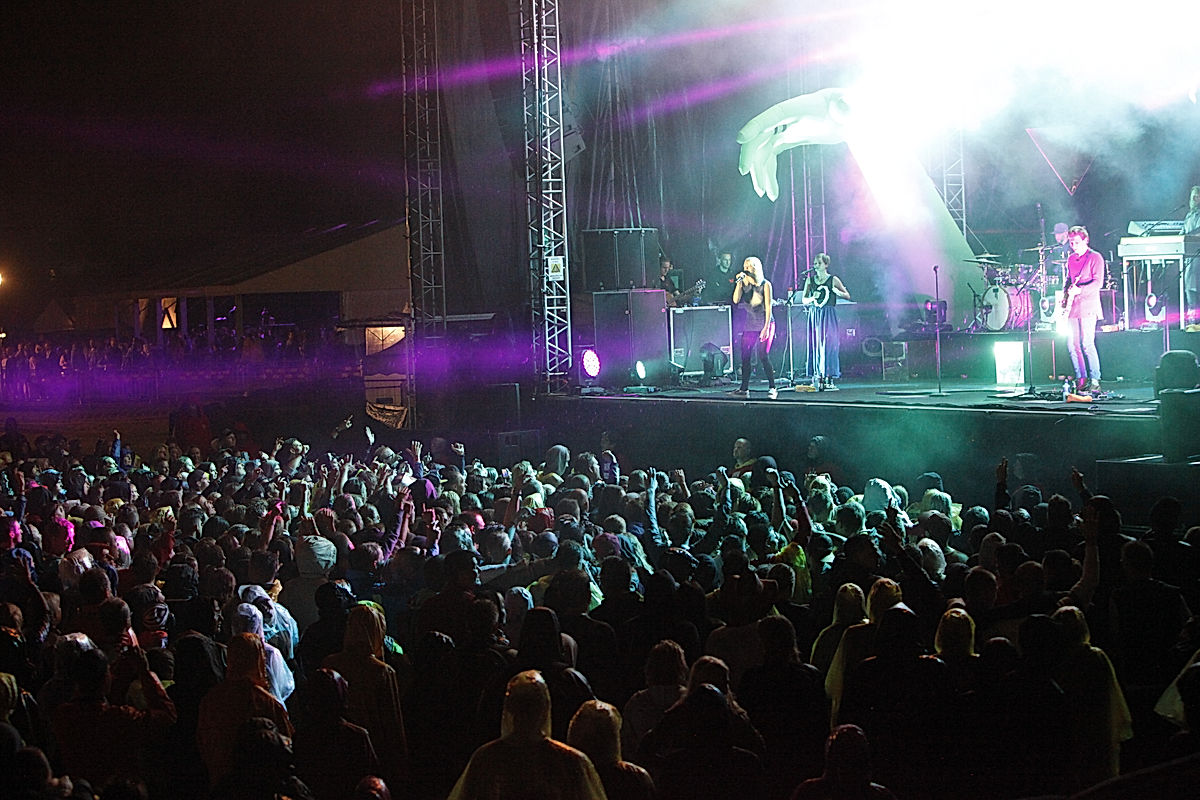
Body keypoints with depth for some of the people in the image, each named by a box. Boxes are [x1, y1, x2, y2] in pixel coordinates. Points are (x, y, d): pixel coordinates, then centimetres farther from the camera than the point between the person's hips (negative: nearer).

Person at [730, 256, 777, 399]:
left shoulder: (765, 284, -3)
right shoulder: (744, 284, 11)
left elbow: (768, 306, -7)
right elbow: (736, 300, -2)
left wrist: (766, 327, -13)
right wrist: (739, 282, -7)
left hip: (764, 324, -5)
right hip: (749, 325, 5)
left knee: (762, 356, -13)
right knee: (745, 356, 0)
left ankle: (772, 388, -6)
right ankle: (744, 389, 6)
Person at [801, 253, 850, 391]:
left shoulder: (833, 280, 1)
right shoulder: (810, 280, 10)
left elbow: (847, 296, 4)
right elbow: (803, 299, 10)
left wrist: (837, 292, -15)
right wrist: (812, 299, -10)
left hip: (829, 316, -3)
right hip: (814, 316, 3)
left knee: (828, 346, -7)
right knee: (814, 345, -1)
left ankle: (828, 377, -4)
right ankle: (816, 377, 1)